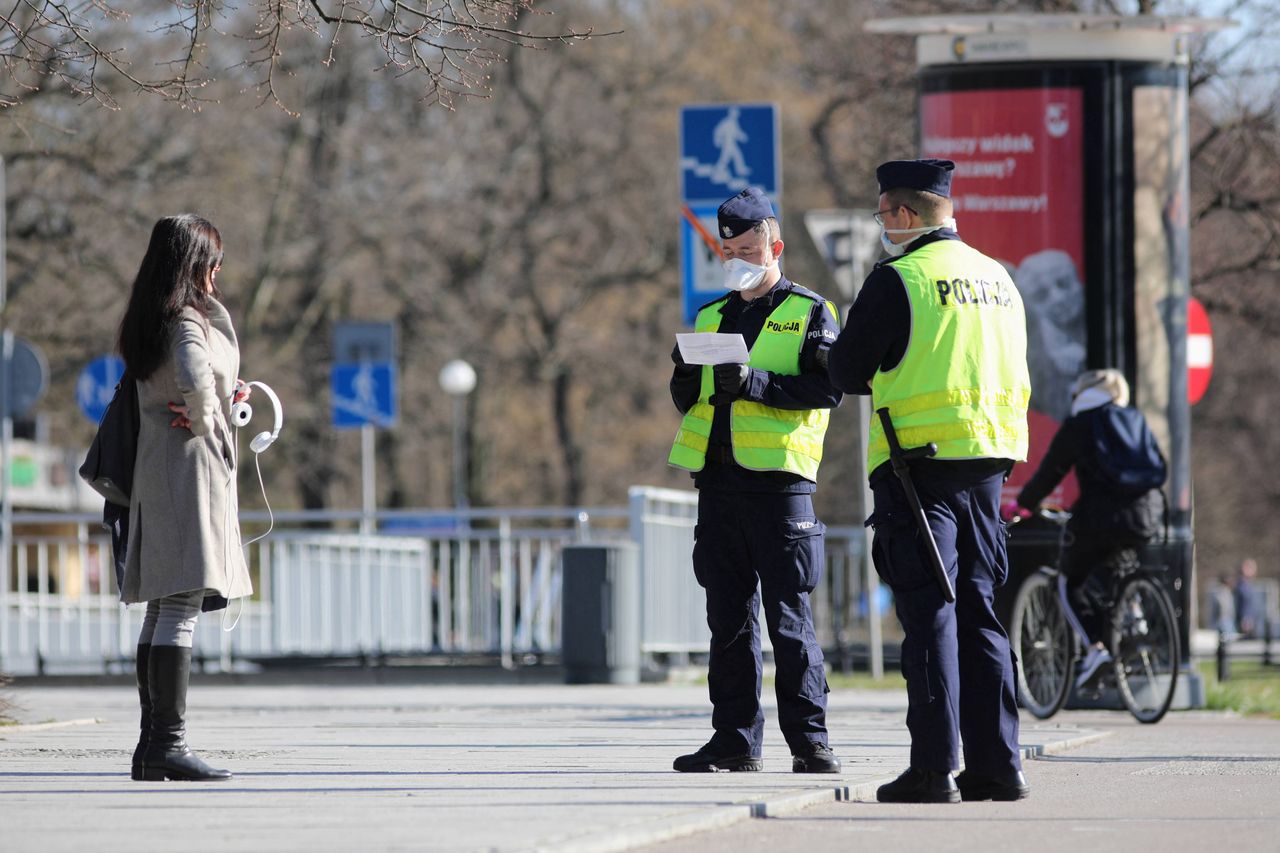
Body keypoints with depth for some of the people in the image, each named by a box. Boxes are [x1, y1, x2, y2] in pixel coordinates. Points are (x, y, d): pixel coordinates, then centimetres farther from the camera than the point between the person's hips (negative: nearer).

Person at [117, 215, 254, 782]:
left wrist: (225, 396, 5)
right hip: (192, 465, -10)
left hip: (154, 472, 10)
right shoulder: (189, 321, -13)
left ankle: (152, 741, 13)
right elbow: (195, 379, -31)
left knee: (162, 610, 11)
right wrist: (206, 419, -12)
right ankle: (168, 741, -18)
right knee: (182, 608, -13)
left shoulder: (146, 325, 15)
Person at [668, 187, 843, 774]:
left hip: (779, 481, -6)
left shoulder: (809, 313, 2)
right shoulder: (710, 318, 19)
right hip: (719, 480, 6)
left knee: (788, 616, -6)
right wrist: (687, 386, -1)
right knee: (728, 618, 7)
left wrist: (755, 382, -21)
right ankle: (735, 741, 11)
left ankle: (809, 740, -3)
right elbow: (688, 402, 23)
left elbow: (827, 387, -11)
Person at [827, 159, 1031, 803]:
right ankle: (997, 764, 8)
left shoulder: (897, 280, -9)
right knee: (978, 609, 11)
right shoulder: (997, 278, 13)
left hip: (920, 456, -6)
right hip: (987, 460, 6)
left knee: (928, 612, -5)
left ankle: (934, 768, -8)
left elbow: (845, 373, -5)